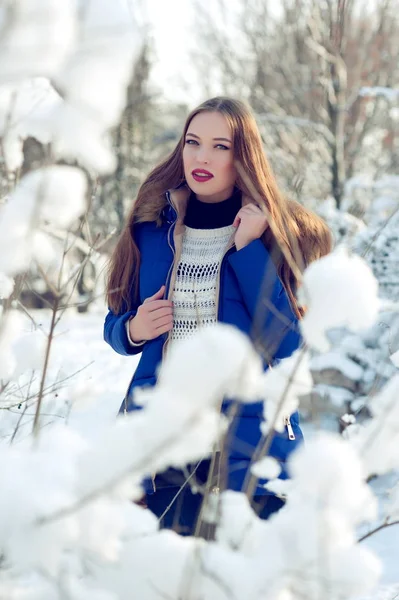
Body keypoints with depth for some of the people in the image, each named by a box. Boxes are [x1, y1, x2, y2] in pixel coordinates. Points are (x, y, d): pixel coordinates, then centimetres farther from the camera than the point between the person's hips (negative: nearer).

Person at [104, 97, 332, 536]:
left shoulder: (278, 234, -1)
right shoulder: (152, 227, 6)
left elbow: (286, 343, -12)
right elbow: (115, 327, 16)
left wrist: (248, 248, -15)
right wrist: (134, 330, -7)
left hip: (249, 444, -2)